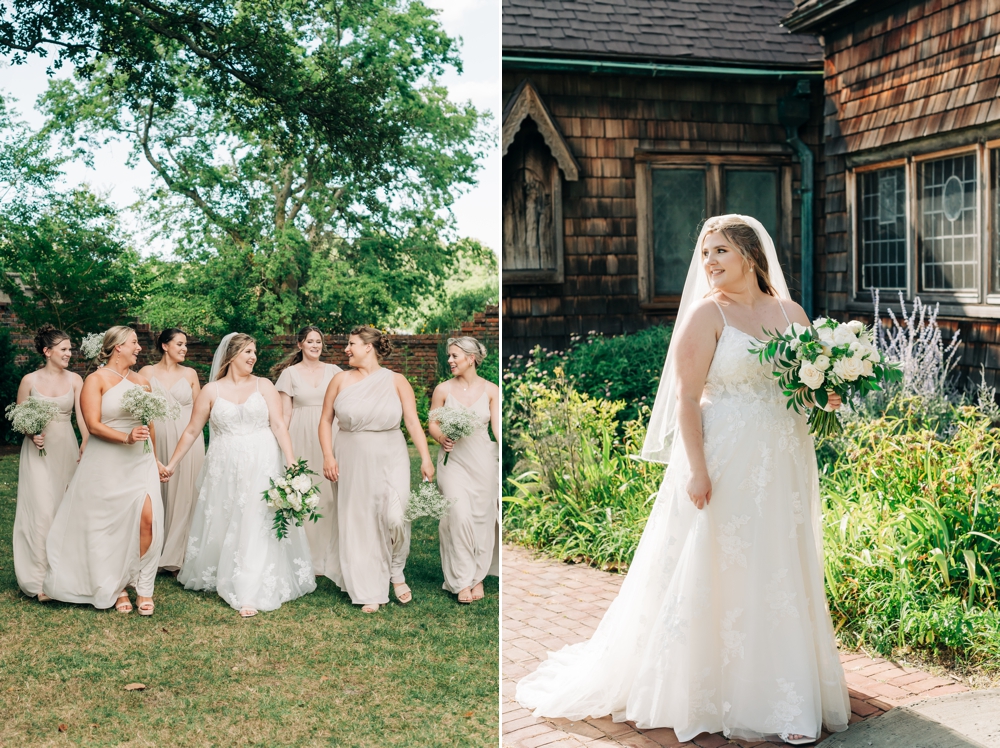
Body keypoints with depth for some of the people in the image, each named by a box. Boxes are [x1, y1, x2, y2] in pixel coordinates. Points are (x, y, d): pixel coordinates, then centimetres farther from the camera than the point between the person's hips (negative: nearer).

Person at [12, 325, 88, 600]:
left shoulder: (74, 380, 2)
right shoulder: (30, 380, -2)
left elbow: (82, 415, -7)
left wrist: (86, 444, -21)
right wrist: (31, 434, -15)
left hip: (67, 450, 2)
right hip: (38, 450, -2)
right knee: (42, 511, -8)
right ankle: (40, 579, -2)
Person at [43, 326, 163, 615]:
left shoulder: (142, 382, 11)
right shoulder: (96, 380, -3)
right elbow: (93, 425, -13)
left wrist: (155, 458, 24)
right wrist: (126, 437, -25)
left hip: (140, 461, 3)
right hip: (106, 464, -3)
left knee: (147, 518, -13)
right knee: (110, 526, 4)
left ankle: (143, 586, 0)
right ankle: (117, 588, 20)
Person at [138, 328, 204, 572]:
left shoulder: (190, 374, 7)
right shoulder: (147, 373, 3)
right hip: (157, 439, -1)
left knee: (184, 495, 2)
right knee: (157, 495, 3)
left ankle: (177, 556, 11)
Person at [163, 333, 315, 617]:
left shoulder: (264, 386, 3)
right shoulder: (211, 391, 4)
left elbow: (279, 425, -4)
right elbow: (191, 431, 7)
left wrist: (291, 462, -14)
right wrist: (171, 464, 5)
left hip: (261, 466, -1)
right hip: (225, 469, 1)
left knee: (256, 527, -3)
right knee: (223, 527, 9)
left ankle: (250, 594, -1)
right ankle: (219, 577, 28)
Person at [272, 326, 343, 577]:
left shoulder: (333, 371, 9)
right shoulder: (290, 373, 5)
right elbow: (285, 414, 4)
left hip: (330, 437, 1)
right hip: (301, 440, -1)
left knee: (330, 495, -2)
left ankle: (330, 556, 9)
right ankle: (308, 559, 7)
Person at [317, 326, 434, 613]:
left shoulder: (396, 381, 0)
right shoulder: (341, 380, 5)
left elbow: (413, 421, -4)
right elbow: (325, 420, 7)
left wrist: (426, 458, -12)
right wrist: (328, 456, -5)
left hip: (391, 460, -2)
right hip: (353, 461, 2)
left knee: (394, 518, -16)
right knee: (359, 524, 3)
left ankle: (396, 573, 14)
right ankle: (371, 593, 16)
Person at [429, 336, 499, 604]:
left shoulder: (491, 390, 2)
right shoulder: (443, 389, 3)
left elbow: (498, 428, 0)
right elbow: (433, 424, 8)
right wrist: (441, 438, -13)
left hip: (483, 459, 1)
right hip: (453, 459, 0)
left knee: (482, 517, 5)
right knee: (459, 516, -12)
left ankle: (478, 576, 20)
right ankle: (462, 580, 0)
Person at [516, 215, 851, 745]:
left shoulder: (792, 313, 11)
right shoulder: (707, 313, -5)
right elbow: (686, 397, -11)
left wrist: (825, 399, -4)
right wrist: (696, 468, -19)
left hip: (783, 465, 5)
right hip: (725, 463, -5)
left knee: (782, 577, 10)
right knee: (716, 575, 0)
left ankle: (786, 701, 22)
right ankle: (704, 694, 14)